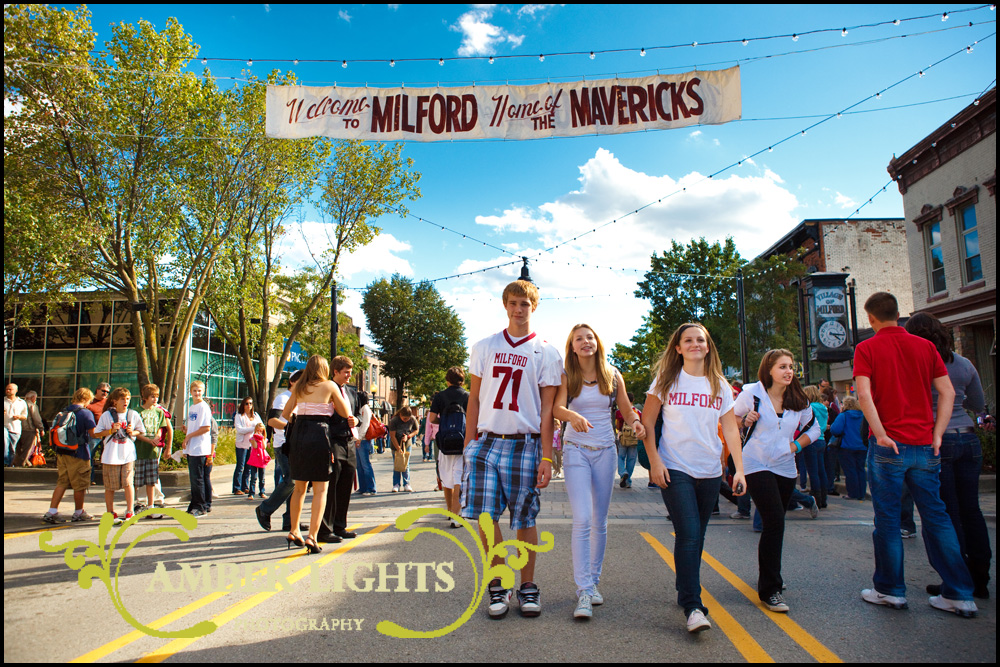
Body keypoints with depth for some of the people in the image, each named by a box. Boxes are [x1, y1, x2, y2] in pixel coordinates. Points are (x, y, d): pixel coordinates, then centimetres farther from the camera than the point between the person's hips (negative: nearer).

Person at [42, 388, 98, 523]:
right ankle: (79, 513, 19)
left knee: (62, 482, 11)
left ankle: (51, 512, 2)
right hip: (79, 454, -6)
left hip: (62, 452, 6)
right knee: (80, 485, 7)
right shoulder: (86, 413, -13)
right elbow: (94, 433, -16)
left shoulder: (63, 411, 8)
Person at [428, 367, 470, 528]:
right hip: (464, 442, -1)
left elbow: (432, 419, -3)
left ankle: (450, 510, 31)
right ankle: (455, 515, -14)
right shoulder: (468, 396, 1)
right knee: (459, 479, -4)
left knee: (446, 480, 16)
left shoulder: (440, 396, 2)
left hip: (445, 442, 1)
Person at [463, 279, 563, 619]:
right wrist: (469, 445, 5)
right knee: (485, 516, -1)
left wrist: (546, 457, -4)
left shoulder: (546, 352, 4)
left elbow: (547, 409, 1)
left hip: (524, 444, -2)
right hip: (486, 441, 2)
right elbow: (475, 399, 12)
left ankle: (528, 586, 22)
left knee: (525, 519, 5)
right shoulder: (484, 348, 11)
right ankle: (498, 585, 16)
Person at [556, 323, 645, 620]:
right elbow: (556, 408, -17)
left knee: (600, 522, 10)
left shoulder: (612, 375, 5)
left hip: (605, 451, 3)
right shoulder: (567, 377, -2)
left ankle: (594, 581, 25)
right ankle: (584, 591, -8)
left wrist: (635, 422, -15)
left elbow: (626, 409, 8)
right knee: (582, 520, -13)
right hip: (576, 450, -3)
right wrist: (572, 415, -39)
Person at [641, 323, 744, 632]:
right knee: (688, 535, -12)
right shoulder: (666, 381, 0)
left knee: (696, 537, 12)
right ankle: (692, 606, -7)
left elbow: (731, 428, 8)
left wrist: (739, 469, 0)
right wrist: (654, 462, -9)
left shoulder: (720, 385, 8)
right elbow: (647, 423, -1)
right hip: (675, 470, -3)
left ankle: (685, 591, 30)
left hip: (710, 472, 4)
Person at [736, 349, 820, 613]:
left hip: (785, 468, 5)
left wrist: (797, 445, 3)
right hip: (757, 465, -5)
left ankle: (769, 574, 39)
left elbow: (813, 427, 18)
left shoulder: (799, 400, 4)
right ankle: (769, 589, -8)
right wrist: (745, 420, -18)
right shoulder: (752, 393, -7)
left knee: (774, 523, 15)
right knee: (774, 522, -16)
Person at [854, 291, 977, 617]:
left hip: (888, 446, -4)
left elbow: (864, 394, -16)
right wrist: (937, 434, 2)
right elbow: (947, 392, 3)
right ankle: (959, 595, 15)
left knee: (887, 520, 6)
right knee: (936, 517, 12)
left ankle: (891, 590, 16)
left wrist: (881, 434, -14)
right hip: (925, 445, 4)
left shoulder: (867, 348, -4)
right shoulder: (925, 346, 8)